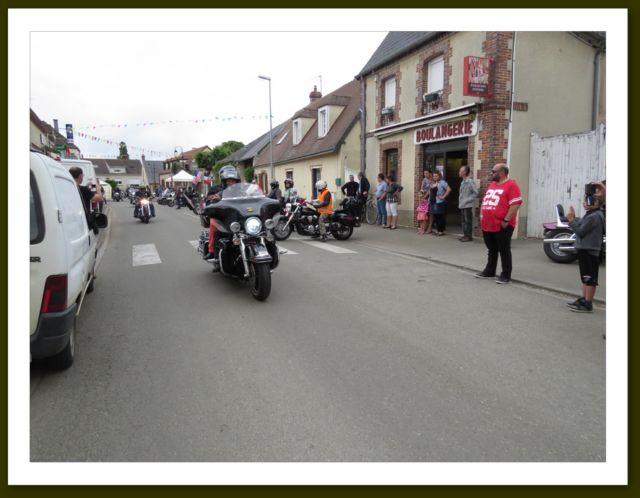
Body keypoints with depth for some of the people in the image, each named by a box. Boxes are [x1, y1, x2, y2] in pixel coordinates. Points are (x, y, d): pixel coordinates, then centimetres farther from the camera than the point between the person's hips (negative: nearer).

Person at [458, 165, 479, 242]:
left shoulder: (470, 182, -13)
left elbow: (475, 193, -14)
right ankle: (465, 235, 21)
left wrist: (468, 200, -14)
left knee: (468, 221, -3)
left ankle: (469, 236, 3)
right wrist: (460, 201, 12)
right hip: (462, 205, 8)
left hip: (467, 205, -8)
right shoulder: (462, 182, 12)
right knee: (463, 221, 13)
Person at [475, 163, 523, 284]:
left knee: (504, 251, 1)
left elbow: (515, 204, -17)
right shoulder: (492, 184, 15)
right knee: (491, 250, 17)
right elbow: (485, 201, 22)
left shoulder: (511, 185, -11)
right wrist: (482, 216, 13)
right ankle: (489, 271, 27)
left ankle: (506, 275, 8)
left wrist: (506, 220, -19)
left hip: (502, 226, -8)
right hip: (487, 224, 8)